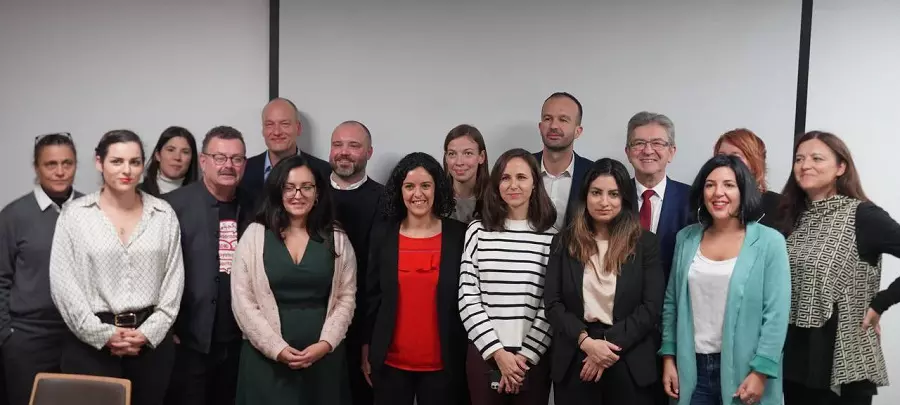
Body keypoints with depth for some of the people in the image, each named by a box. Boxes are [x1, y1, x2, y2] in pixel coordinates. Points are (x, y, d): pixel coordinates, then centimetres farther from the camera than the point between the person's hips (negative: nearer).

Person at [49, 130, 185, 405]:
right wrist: (104, 334, -9)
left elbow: (174, 279, 3)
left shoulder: (163, 214, 3)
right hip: (91, 341, -1)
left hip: (152, 340, 2)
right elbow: (63, 283, -4)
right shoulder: (75, 213, 0)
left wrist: (148, 332, -6)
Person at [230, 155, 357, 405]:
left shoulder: (337, 239, 5)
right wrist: (276, 347, -10)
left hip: (323, 357, 1)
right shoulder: (255, 235, 1)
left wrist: (326, 343, -10)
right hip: (266, 357, -1)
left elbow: (346, 297, 3)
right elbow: (242, 298, -3)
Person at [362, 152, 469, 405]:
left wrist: (471, 355, -1)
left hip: (443, 363, -1)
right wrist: (367, 350, 5)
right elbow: (371, 296, 5)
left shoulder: (459, 235, -3)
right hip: (391, 362, 1)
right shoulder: (382, 234, 1)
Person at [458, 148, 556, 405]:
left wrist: (524, 355, -7)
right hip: (484, 353, 1)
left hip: (533, 356, 0)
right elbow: (468, 298, -2)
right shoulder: (478, 231, 1)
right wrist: (498, 352, -8)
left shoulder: (551, 237, 0)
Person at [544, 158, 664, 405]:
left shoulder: (645, 243, 1)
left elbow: (651, 307, -5)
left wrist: (609, 344, -14)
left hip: (629, 363, -1)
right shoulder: (564, 242, 4)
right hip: (574, 360, 1)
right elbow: (552, 303, -1)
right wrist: (586, 341, -15)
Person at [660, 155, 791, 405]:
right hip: (692, 368, 3)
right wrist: (668, 357, 4)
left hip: (744, 369, -3)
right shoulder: (686, 238, 5)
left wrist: (760, 372, -13)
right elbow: (671, 303, 8)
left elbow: (776, 313, -9)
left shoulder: (769, 242, -6)